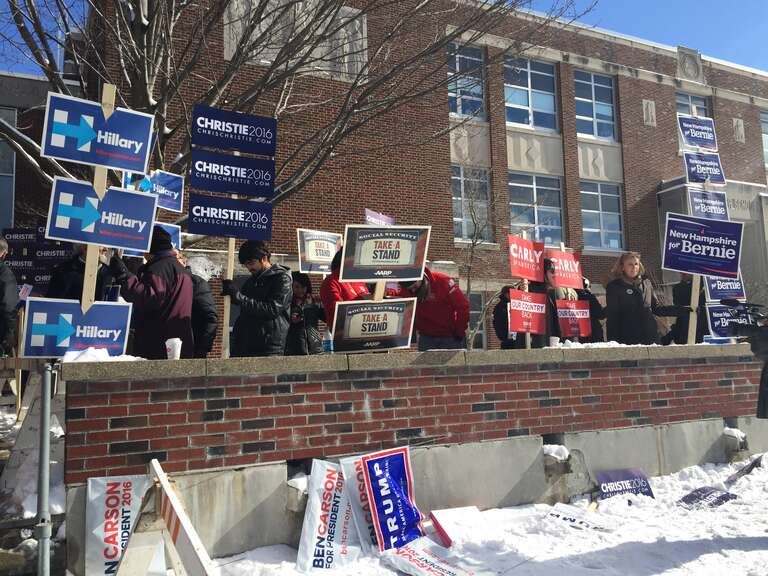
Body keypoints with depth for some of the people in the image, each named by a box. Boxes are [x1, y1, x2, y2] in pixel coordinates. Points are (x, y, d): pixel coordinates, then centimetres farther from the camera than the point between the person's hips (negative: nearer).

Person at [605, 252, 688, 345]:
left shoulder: (646, 284, 14)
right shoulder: (614, 287, 1)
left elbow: (656, 309, 21)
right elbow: (612, 317, -3)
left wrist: (682, 309, 15)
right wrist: (612, 342, -10)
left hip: (651, 337, 4)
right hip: (628, 340, -4)